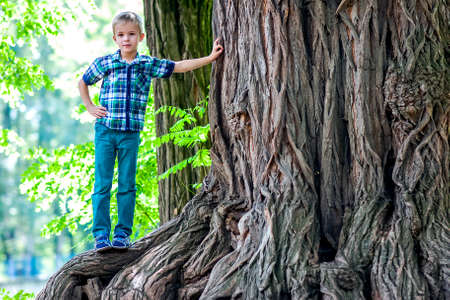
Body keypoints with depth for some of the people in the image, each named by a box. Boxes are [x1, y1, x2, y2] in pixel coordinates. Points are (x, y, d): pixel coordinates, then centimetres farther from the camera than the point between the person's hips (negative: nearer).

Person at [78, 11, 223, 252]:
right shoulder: (104, 64, 2)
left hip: (131, 133, 1)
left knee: (127, 185, 3)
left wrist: (210, 58, -4)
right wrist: (90, 108, 7)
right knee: (102, 184, -3)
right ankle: (101, 234, -1)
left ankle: (123, 234, 10)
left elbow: (180, 67, 2)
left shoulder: (148, 65, 4)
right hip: (105, 130, -1)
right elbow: (83, 83, 17)